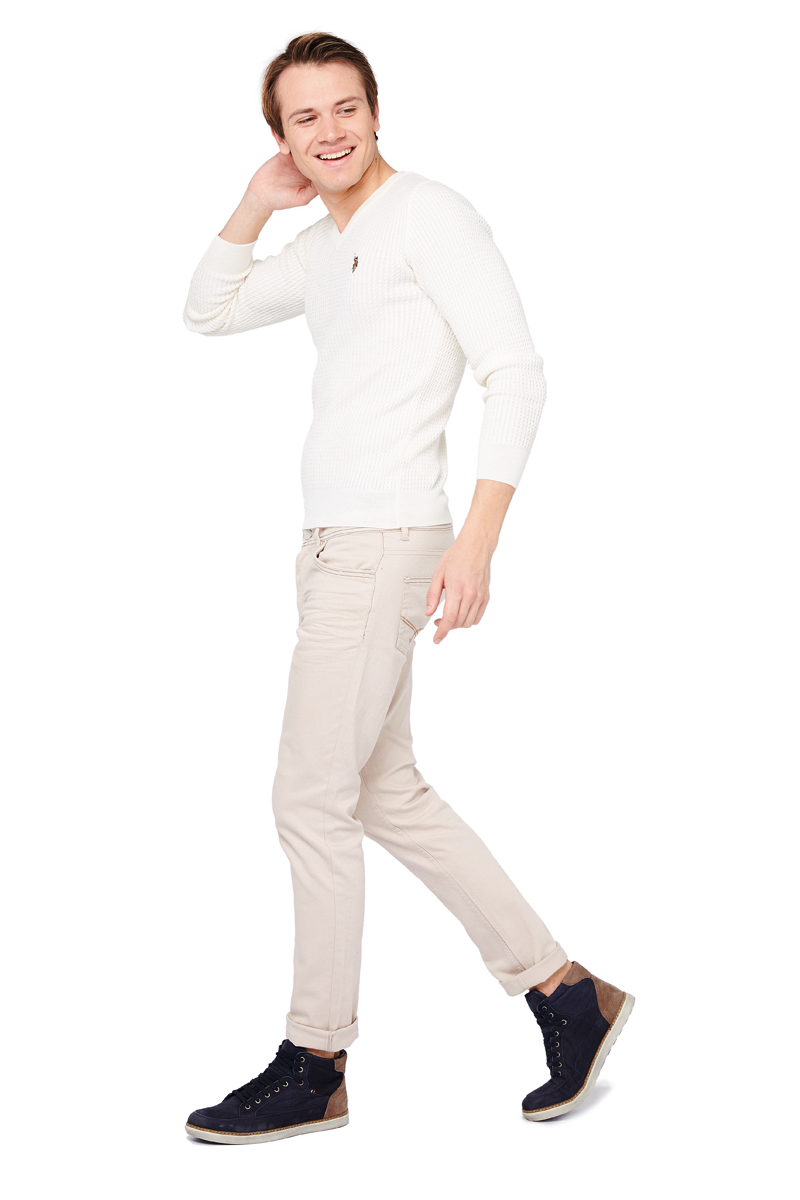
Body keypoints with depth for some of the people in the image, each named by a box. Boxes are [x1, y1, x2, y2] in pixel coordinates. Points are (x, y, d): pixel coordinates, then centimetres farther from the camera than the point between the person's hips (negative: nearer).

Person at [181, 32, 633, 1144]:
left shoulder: (430, 215, -7)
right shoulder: (322, 248, 18)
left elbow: (517, 372, -15)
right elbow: (209, 311, 29)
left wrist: (478, 536, -22)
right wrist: (257, 203, 15)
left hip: (387, 543, -9)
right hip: (336, 545, 10)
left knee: (311, 797, -5)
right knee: (387, 795, 12)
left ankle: (314, 1064, 8)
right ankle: (565, 992, 19)